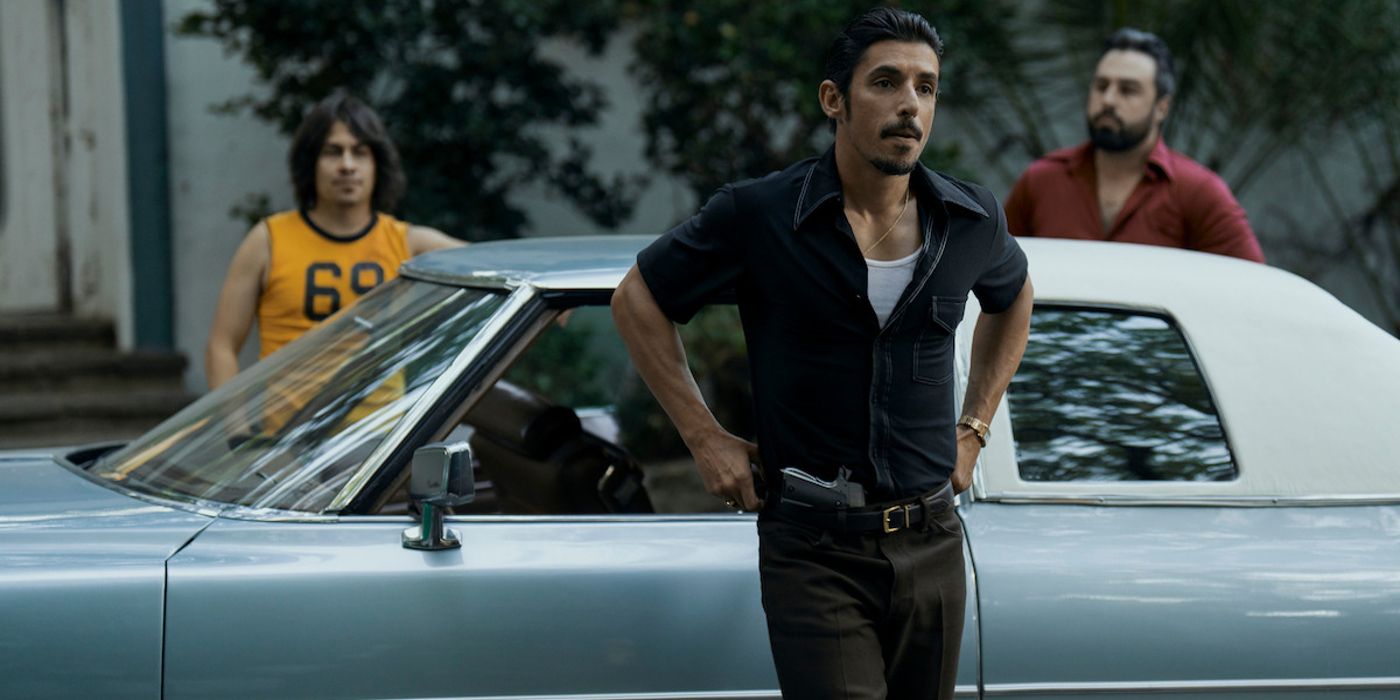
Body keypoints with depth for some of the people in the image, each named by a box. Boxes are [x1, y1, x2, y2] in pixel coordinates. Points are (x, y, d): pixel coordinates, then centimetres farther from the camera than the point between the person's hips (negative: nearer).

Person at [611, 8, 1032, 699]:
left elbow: (1012, 297, 27)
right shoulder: (759, 215, -8)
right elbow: (637, 300, 5)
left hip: (932, 543, 4)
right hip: (815, 546, -4)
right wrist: (705, 439, 1)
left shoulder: (971, 220, 3)